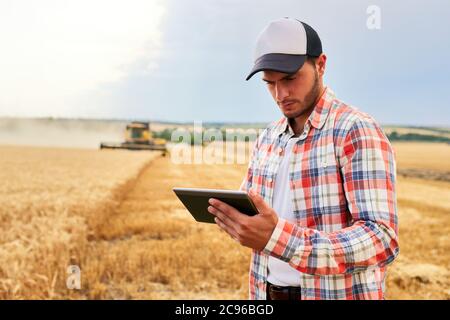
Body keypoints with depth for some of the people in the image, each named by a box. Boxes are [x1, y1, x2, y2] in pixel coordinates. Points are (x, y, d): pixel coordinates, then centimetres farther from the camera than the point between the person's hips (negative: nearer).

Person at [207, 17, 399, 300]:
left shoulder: (358, 131, -16)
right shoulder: (268, 138, 7)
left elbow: (382, 240, -24)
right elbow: (248, 205, 16)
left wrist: (279, 238, -36)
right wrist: (230, 212, -8)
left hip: (336, 294, -6)